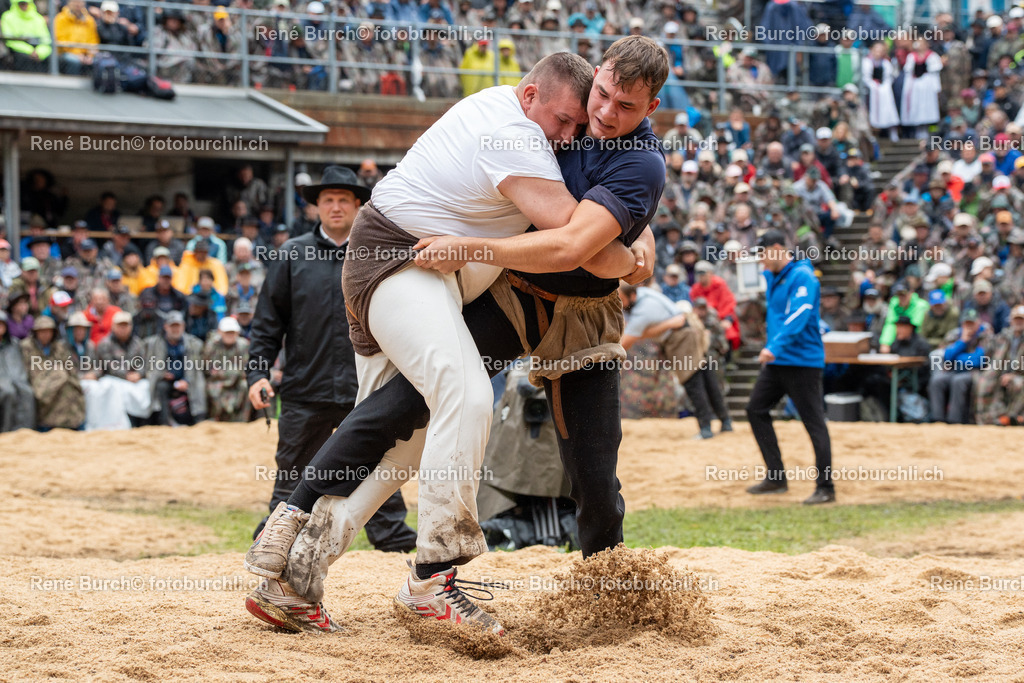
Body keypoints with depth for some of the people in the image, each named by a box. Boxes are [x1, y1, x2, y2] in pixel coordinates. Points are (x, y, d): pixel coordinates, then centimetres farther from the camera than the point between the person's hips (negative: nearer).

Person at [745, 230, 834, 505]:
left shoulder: (801, 276, -15)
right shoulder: (773, 277, 13)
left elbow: (798, 317, -27)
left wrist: (775, 346, -36)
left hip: (802, 361, -10)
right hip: (776, 360, 10)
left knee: (814, 422, -6)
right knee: (756, 410, 9)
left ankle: (826, 488, -3)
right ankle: (776, 478, 15)